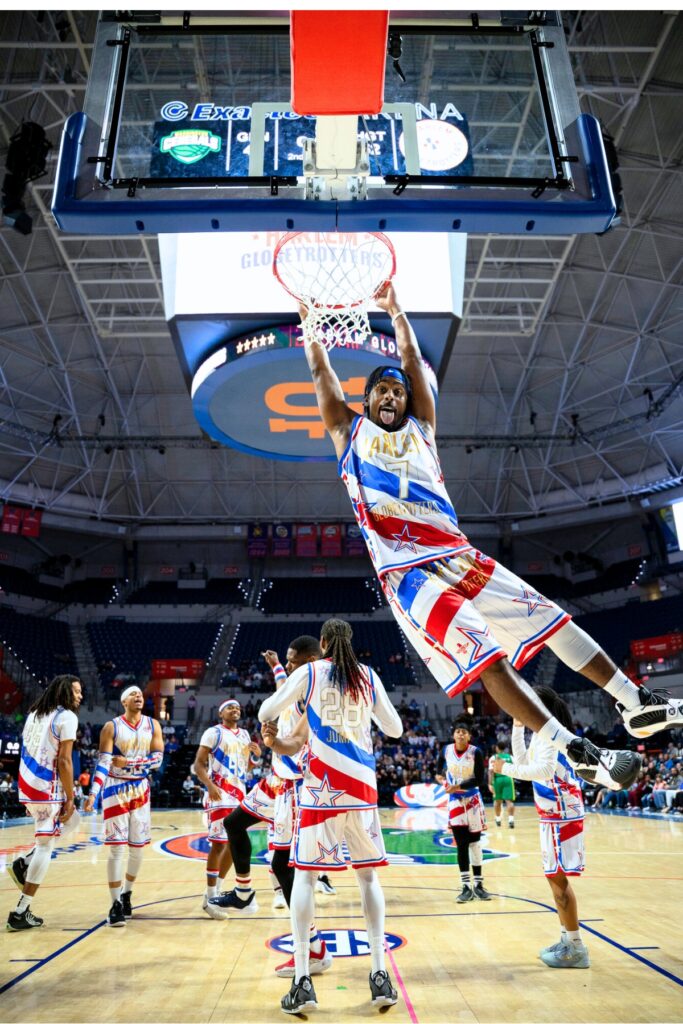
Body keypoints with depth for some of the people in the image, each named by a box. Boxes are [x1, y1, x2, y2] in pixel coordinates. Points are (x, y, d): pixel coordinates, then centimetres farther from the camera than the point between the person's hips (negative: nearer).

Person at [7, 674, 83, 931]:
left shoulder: (34, 713, 15)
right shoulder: (67, 716, -10)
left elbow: (28, 752, 18)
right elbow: (63, 761, -14)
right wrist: (70, 798, -8)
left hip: (27, 784, 9)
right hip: (47, 787, -9)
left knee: (71, 821, 24)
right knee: (45, 845, 1)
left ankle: (23, 863, 14)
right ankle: (20, 913, 4)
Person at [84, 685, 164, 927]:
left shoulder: (153, 725, 2)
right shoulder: (111, 727, -6)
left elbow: (157, 759, -4)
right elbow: (103, 762, -12)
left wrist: (128, 763, -15)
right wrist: (93, 792, -23)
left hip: (140, 790, 3)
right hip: (115, 790, -3)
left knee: (138, 848, 8)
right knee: (116, 848, -6)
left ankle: (126, 895, 29)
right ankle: (116, 904, 3)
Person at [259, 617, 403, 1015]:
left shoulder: (309, 672, 1)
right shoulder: (369, 676, 7)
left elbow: (267, 712, 8)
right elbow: (395, 728, 13)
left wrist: (269, 725, 30)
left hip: (322, 786, -2)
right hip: (361, 785, 2)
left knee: (305, 874, 8)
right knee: (368, 875, 14)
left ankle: (303, 981, 5)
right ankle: (380, 975, 12)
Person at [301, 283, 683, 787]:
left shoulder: (420, 426, 21)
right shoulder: (350, 431, 13)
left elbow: (414, 361, 19)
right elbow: (321, 373, 14)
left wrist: (395, 309, 23)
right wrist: (309, 319, 21)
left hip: (455, 553, 5)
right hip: (406, 570, -5)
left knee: (551, 618, 3)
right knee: (485, 656, -19)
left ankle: (638, 705, 12)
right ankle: (579, 752, -18)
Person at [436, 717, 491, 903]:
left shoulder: (476, 752, -13)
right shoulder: (446, 750, -4)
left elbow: (479, 780, -16)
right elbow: (441, 768, 17)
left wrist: (457, 787, -20)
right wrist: (441, 777, -2)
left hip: (473, 801, -1)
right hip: (455, 801, 2)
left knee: (475, 842, 7)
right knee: (461, 845, 1)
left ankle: (478, 884, 17)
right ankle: (466, 887, 8)